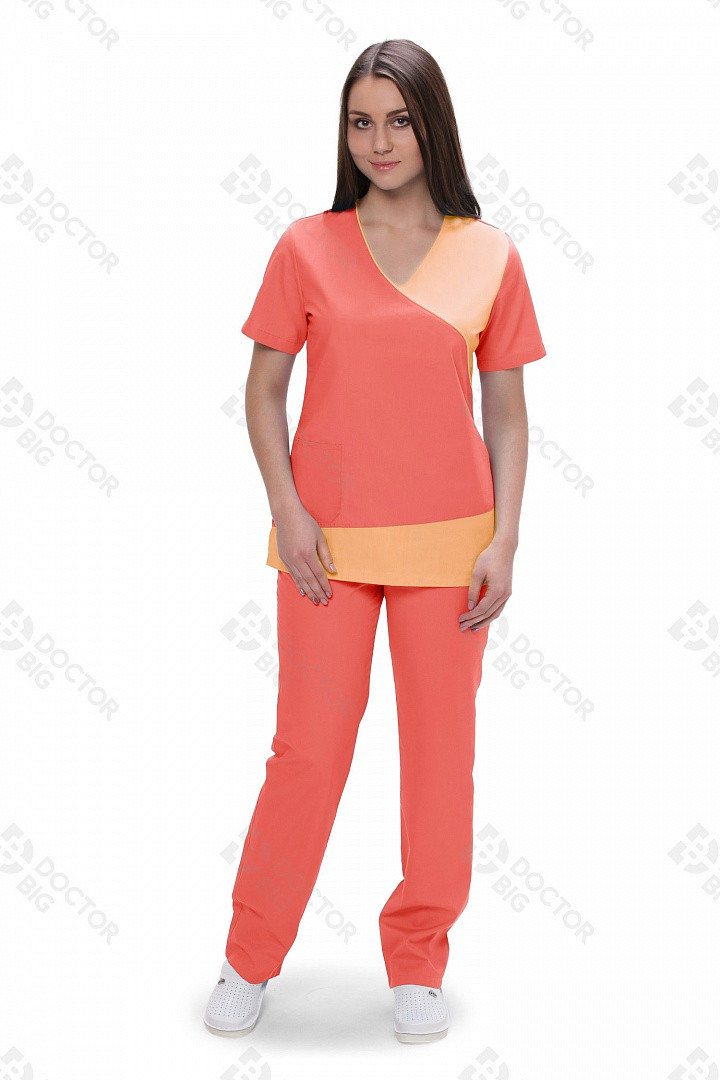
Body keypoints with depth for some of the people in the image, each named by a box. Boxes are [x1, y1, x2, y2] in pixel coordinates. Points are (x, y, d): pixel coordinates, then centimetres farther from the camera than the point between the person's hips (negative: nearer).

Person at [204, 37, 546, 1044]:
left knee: (440, 747, 8)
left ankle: (419, 961, 26)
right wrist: (287, 510, -8)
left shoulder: (490, 256, 3)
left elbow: (507, 411, 4)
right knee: (309, 747, 4)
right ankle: (251, 957, 24)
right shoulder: (307, 247, 2)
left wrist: (503, 540, -5)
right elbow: (264, 391, 4)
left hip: (448, 542, 1)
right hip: (328, 542, -1)